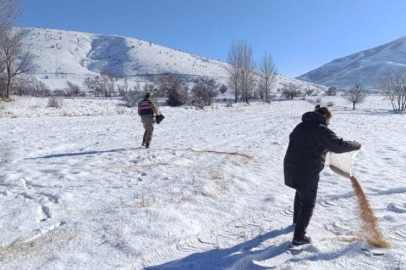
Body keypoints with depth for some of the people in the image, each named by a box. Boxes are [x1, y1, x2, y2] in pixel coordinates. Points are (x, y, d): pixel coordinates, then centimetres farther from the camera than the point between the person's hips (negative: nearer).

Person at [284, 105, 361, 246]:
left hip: (291, 167, 8)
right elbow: (339, 146, -14)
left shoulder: (301, 125, 12)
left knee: (300, 194, 31)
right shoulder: (321, 129, -12)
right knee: (308, 203, 7)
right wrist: (356, 145, 5)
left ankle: (297, 220, 49)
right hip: (307, 171, -8)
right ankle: (299, 237, 12)